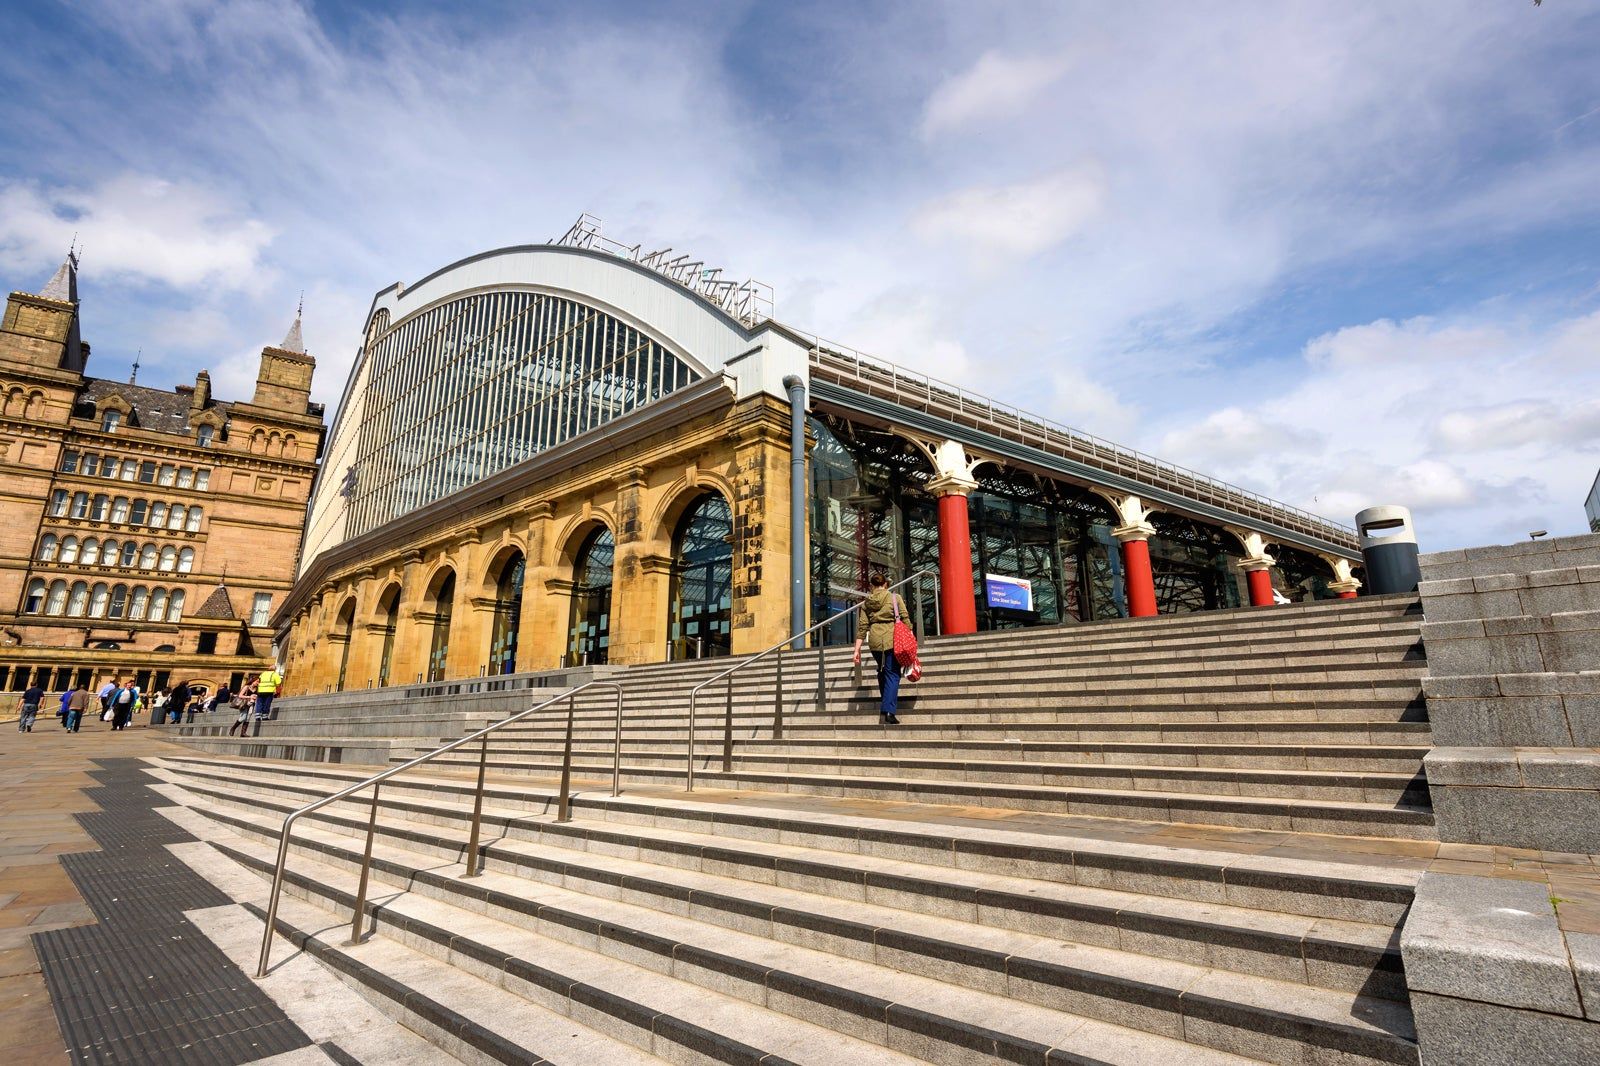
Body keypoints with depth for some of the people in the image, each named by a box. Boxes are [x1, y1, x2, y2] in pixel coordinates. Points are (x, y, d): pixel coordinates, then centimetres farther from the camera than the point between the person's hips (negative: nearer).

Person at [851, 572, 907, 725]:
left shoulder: (866, 603, 11)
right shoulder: (895, 598, 5)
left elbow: (863, 627, 7)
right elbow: (905, 620, -1)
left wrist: (857, 649, 7)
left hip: (874, 640, 3)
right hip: (892, 638, -3)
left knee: (882, 671, 24)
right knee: (892, 674, 0)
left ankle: (884, 703, 31)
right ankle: (889, 711, -11)